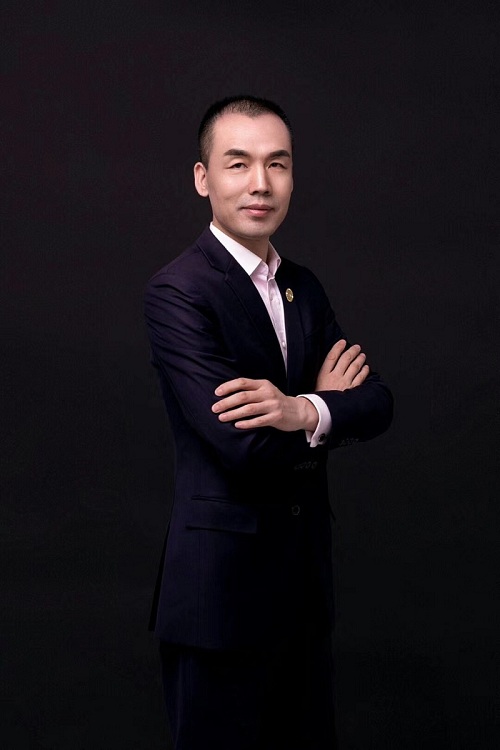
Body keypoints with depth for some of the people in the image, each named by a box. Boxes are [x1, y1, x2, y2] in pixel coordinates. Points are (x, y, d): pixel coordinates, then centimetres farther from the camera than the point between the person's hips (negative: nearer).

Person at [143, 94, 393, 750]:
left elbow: (376, 404, -1)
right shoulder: (177, 293, -15)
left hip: (306, 573, 7)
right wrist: (330, 407, -7)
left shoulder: (304, 287, 9)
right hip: (223, 581, -7)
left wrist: (304, 410, -21)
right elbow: (244, 445, -23)